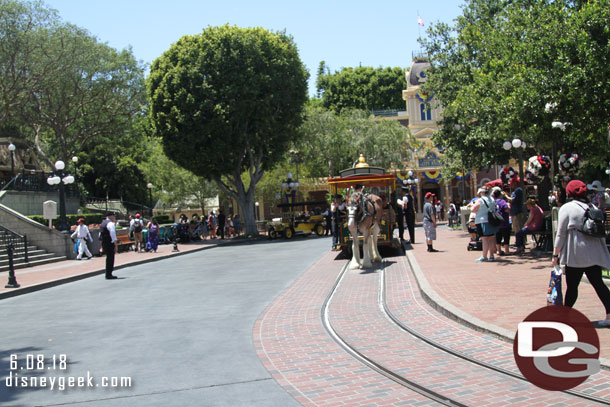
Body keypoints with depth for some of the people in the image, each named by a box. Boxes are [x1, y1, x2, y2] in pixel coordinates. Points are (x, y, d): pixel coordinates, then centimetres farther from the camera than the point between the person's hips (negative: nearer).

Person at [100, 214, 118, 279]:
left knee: (109, 258, 16)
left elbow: (100, 235, 21)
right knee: (110, 259, -3)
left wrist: (102, 246, 26)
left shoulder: (103, 223, 15)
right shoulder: (110, 223, -14)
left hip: (103, 243, 9)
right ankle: (108, 275, -1)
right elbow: (113, 235, -20)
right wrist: (116, 245, -18)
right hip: (110, 244, -9)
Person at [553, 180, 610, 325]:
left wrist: (555, 254, 2)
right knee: (598, 283, 4)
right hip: (595, 254, 5)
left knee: (572, 286, 4)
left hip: (576, 255, -4)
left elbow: (561, 234, -4)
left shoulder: (566, 208, -4)